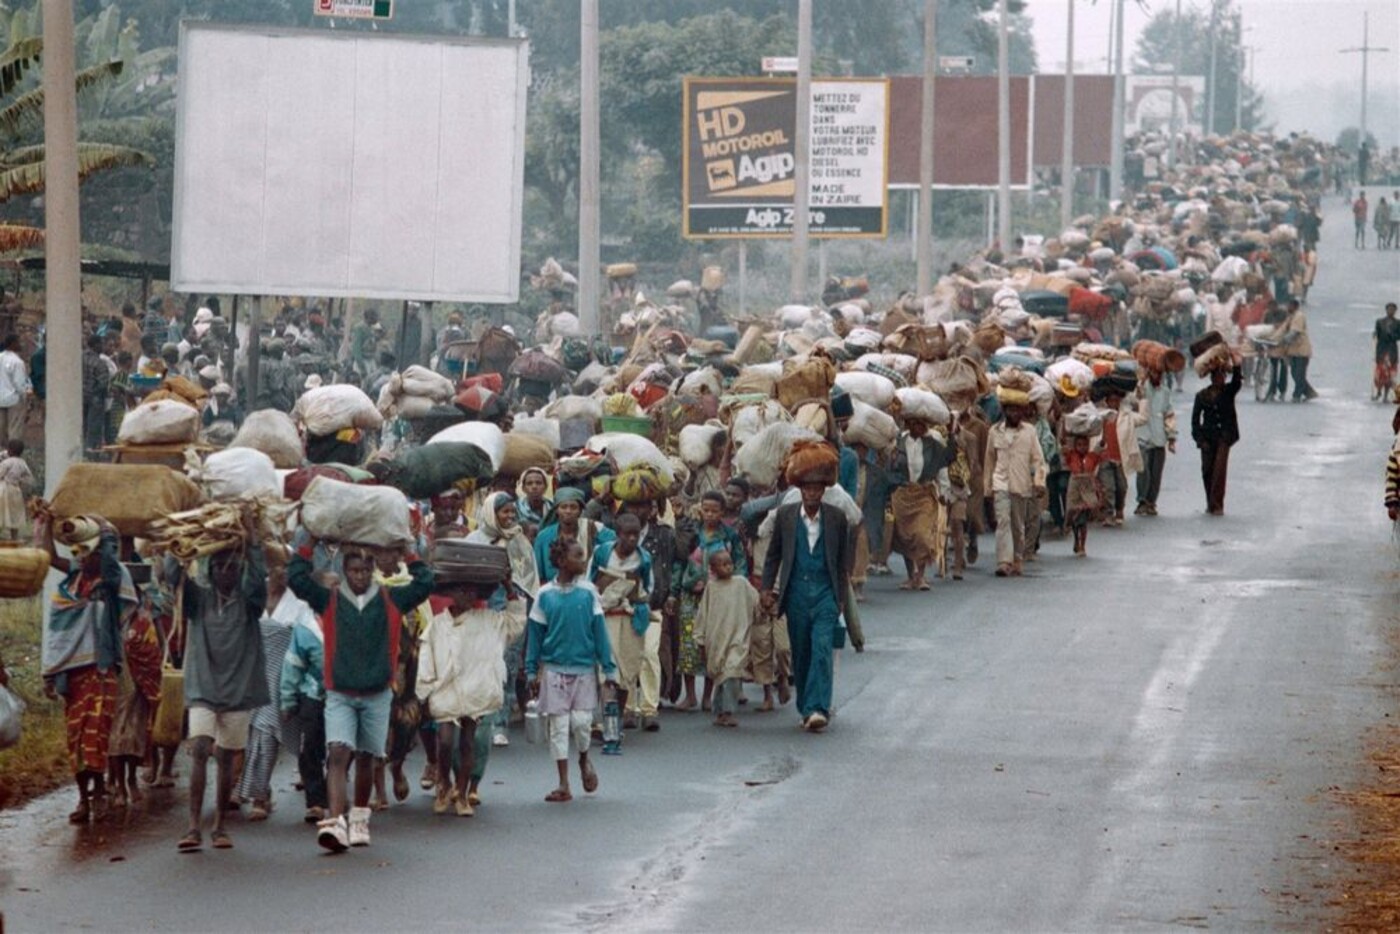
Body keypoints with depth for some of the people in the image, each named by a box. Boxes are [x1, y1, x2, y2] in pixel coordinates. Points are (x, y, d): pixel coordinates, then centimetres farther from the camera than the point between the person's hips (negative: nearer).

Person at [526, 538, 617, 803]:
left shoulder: (588, 592, -1)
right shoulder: (546, 595, -2)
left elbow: (599, 631, 2)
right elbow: (535, 634, 4)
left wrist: (609, 669, 1)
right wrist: (532, 672, 3)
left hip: (584, 669, 0)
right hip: (554, 669, 0)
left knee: (581, 721, -6)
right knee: (558, 726, 2)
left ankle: (584, 760, 26)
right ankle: (563, 785, 9)